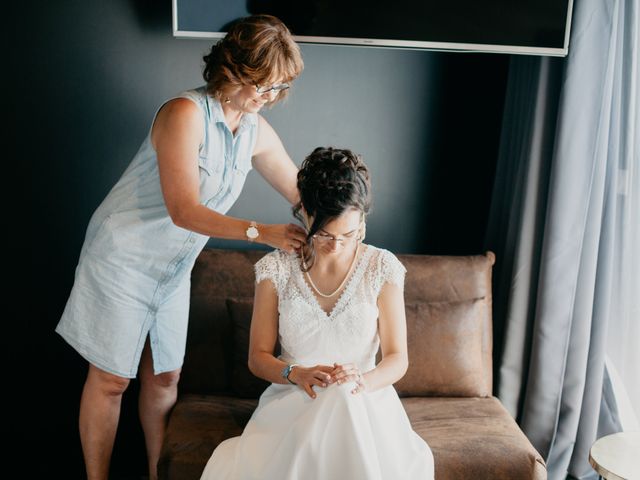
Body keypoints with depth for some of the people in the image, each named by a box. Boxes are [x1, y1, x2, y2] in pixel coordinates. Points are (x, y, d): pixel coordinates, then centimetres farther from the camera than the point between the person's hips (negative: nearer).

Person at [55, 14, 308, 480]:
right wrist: (260, 232, -34)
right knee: (111, 378, 4)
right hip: (124, 261, -7)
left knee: (165, 376, 13)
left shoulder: (257, 131, 0)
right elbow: (184, 211, -30)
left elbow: (301, 190, 8)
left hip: (174, 267, 7)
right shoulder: (185, 114, -24)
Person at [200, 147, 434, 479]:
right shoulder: (276, 269, 1)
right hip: (291, 401, 0)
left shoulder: (382, 268, -1)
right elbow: (258, 356, 4)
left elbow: (397, 358, 2)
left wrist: (363, 381, -21)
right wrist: (296, 374, -17)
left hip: (364, 403, 0)